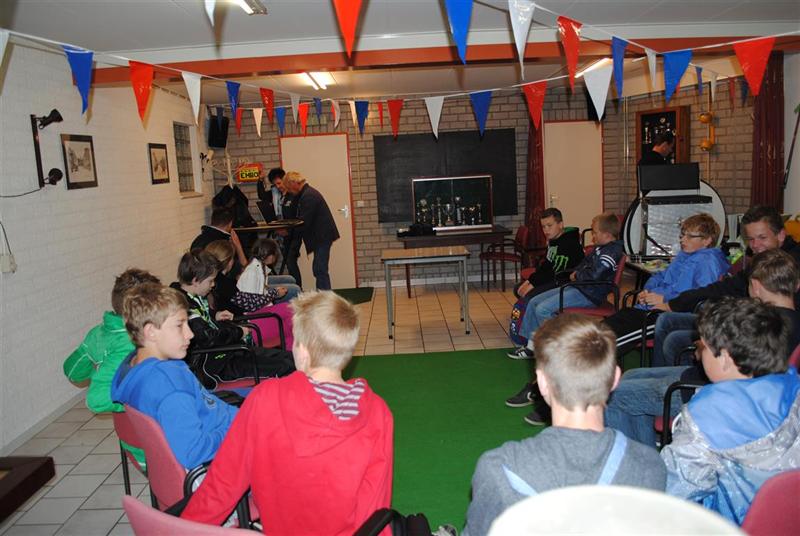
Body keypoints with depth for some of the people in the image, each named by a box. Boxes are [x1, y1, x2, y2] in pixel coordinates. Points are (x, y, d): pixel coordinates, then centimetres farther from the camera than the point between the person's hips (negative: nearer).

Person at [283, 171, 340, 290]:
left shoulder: (308, 196, -18)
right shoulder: (307, 193, 16)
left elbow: (304, 222, -21)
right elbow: (302, 219, 18)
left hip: (322, 237, -11)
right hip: (321, 236, 11)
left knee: (320, 270, -9)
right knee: (319, 270, 12)